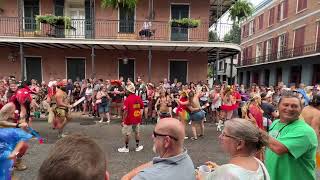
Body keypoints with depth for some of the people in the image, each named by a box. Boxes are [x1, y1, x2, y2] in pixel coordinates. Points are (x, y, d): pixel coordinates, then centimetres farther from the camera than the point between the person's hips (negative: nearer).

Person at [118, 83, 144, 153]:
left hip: (129, 120, -5)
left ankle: (126, 148, 23)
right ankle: (137, 146, 28)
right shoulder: (139, 98, -3)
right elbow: (141, 109, 5)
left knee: (126, 134, 11)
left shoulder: (127, 99, -19)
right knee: (137, 132, 17)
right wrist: (140, 117, 16)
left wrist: (123, 121, -10)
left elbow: (125, 111, -19)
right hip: (137, 119, 5)